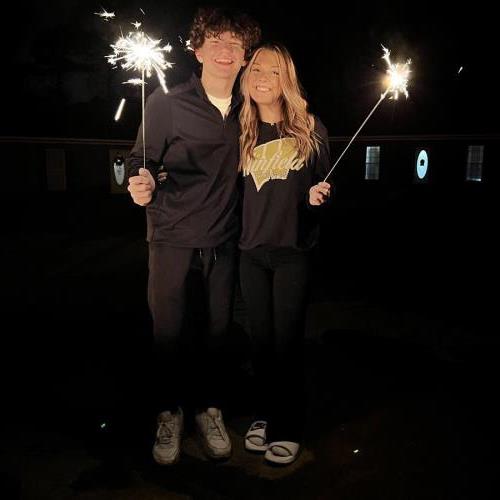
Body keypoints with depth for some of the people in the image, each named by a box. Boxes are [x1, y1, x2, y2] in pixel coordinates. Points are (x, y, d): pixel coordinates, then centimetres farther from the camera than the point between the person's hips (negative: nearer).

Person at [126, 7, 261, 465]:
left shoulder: (246, 111, 4)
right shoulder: (166, 104, -6)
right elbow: (141, 160, -3)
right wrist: (142, 183, -25)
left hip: (224, 240, 3)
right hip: (174, 239, -2)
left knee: (218, 330, 11)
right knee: (169, 331, 7)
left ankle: (210, 410, 32)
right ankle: (169, 413, 29)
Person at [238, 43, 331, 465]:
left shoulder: (310, 128, -1)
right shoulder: (241, 131, 4)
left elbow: (326, 181, 5)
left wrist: (318, 195, -18)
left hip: (294, 250, -2)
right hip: (251, 250, 3)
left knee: (287, 342, 3)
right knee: (261, 340, 12)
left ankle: (288, 429, 20)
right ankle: (265, 415, 30)